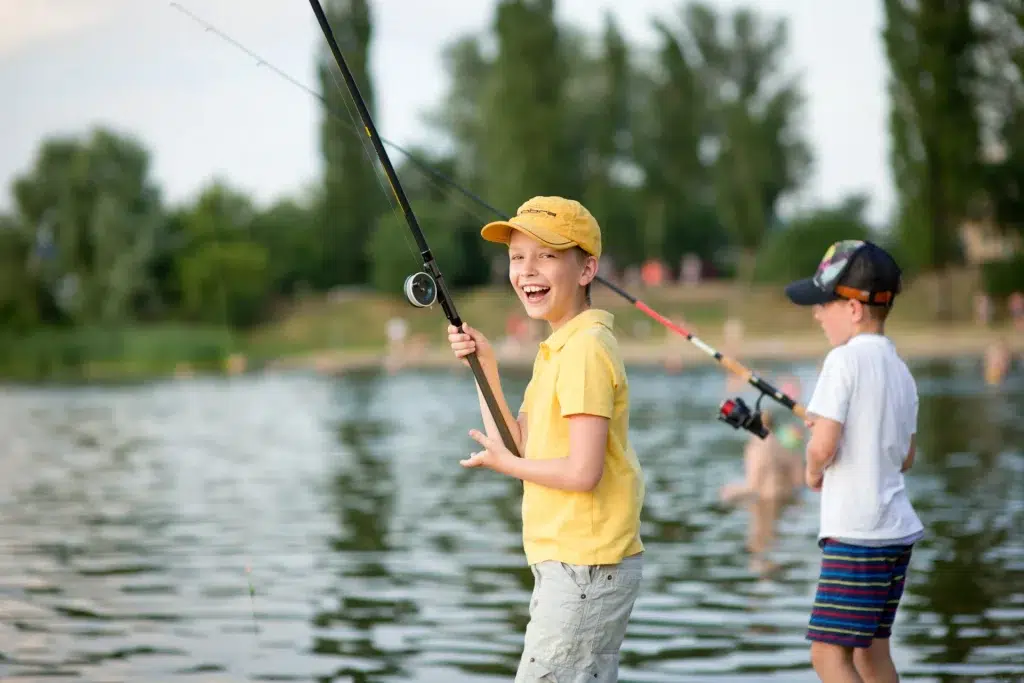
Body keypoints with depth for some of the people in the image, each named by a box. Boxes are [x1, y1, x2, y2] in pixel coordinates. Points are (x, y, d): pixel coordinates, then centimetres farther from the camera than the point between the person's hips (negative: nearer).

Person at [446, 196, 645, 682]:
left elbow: (583, 472, -22)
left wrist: (504, 463, -7)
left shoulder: (585, 350, -16)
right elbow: (519, 445, 14)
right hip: (570, 563, 10)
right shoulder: (557, 349, 15)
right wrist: (484, 367, 7)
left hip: (584, 567, -10)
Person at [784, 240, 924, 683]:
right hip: (898, 530, 9)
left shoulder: (845, 359, -13)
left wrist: (813, 472, 1)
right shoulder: (899, 369, 12)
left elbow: (823, 447, -20)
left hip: (856, 533, -9)